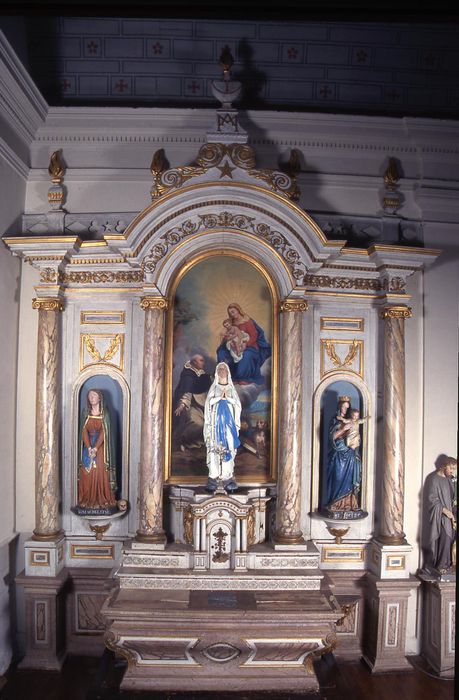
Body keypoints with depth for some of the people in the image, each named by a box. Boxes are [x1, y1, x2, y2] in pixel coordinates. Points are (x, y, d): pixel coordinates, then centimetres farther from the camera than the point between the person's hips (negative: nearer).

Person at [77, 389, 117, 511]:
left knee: (101, 473, -5)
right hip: (88, 446, 2)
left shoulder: (104, 414, 0)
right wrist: (89, 448, -16)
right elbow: (84, 431, -2)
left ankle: (102, 500, 1)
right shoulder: (86, 413, 7)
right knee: (87, 473, 0)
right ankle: (87, 500, 7)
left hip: (100, 447, -2)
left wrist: (95, 448, -18)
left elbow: (104, 432, -8)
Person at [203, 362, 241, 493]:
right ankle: (213, 476, -7)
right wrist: (220, 397, -12)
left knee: (229, 446, -6)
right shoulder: (214, 387, 12)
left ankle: (228, 476, -6)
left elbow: (238, 404, 4)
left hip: (229, 419, 1)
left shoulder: (231, 388, 13)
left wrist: (228, 398, -11)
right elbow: (209, 402, 1)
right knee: (214, 447, -7)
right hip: (216, 419, -1)